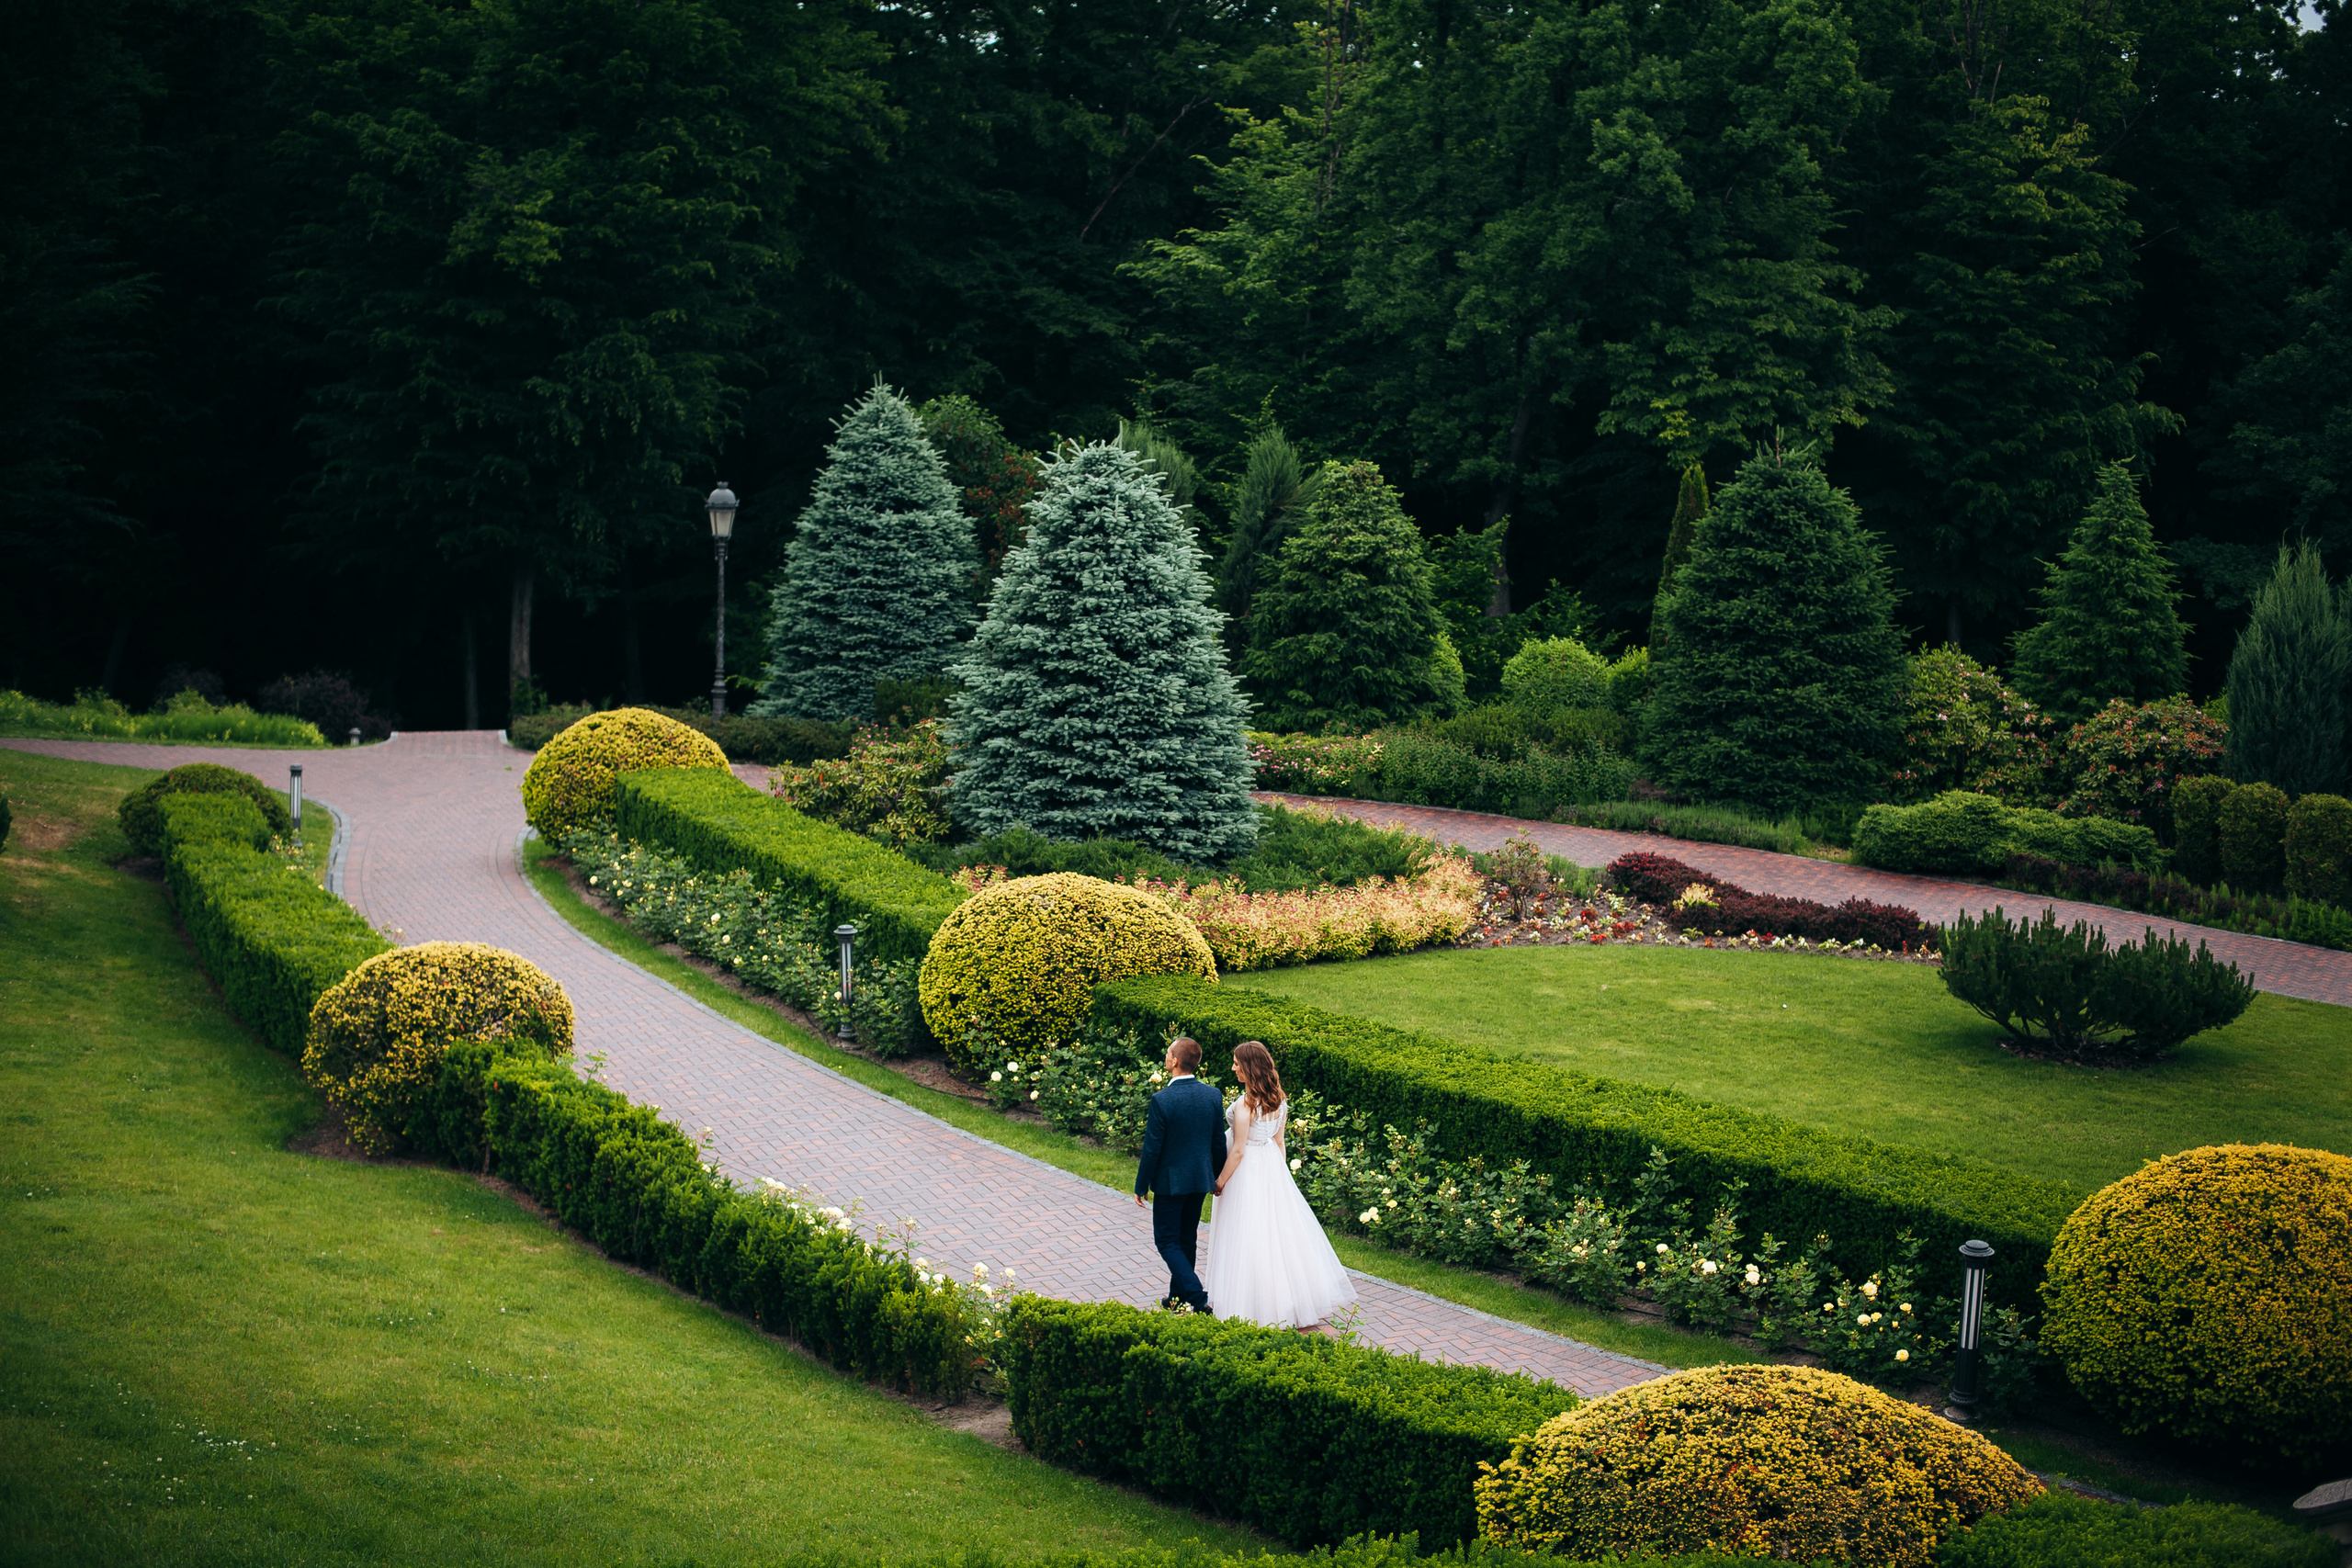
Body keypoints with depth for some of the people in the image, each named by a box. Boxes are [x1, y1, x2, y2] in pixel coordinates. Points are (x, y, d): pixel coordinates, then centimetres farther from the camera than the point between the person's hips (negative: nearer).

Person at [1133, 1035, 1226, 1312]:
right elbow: (1219, 1143, 3)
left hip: (1170, 1182, -6)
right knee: (1187, 1239, 19)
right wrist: (1218, 1178, 18)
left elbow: (1151, 1149, -16)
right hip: (1200, 1180, 6)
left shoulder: (1162, 1100, -22)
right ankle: (1179, 1297, 30)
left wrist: (1141, 1187, -5)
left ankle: (1198, 1298, -9)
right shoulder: (1214, 1096, -5)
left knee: (1167, 1241, 5)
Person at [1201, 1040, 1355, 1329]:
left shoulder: (1245, 1104, -23)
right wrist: (1280, 1173, 19)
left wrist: (1220, 1181, -8)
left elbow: (1238, 1150, -19)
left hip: (1247, 1170, -8)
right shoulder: (1278, 1099, 0)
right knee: (1280, 1229, 16)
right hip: (1273, 1166, 8)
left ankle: (1251, 1307, 7)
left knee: (1249, 1235, 1)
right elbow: (1279, 1142, 9)